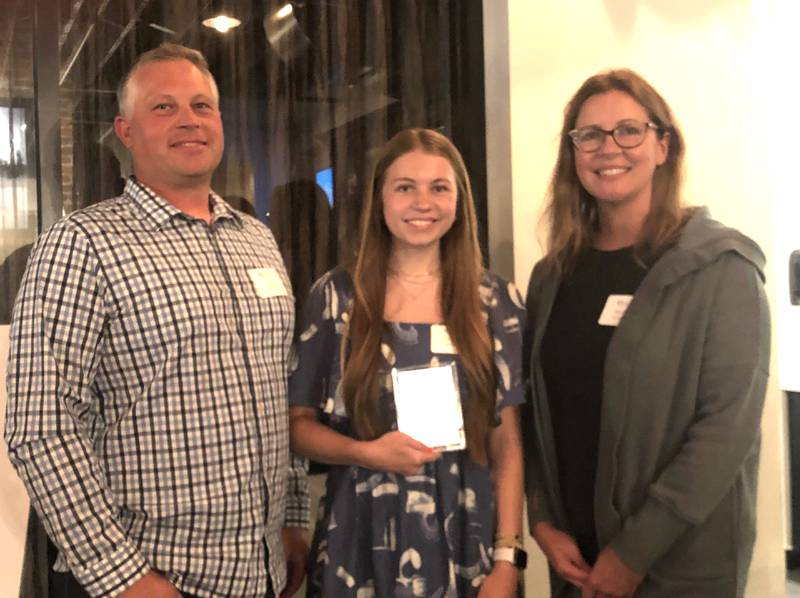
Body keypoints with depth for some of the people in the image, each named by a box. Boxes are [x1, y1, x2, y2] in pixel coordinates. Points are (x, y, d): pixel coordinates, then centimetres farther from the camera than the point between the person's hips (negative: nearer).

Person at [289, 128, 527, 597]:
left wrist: (507, 557, -6)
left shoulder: (495, 300, -1)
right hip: (361, 545, 0)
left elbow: (508, 442, 0)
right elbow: (298, 423, 1)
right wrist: (365, 452, -17)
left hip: (466, 545, 1)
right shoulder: (336, 297, -4)